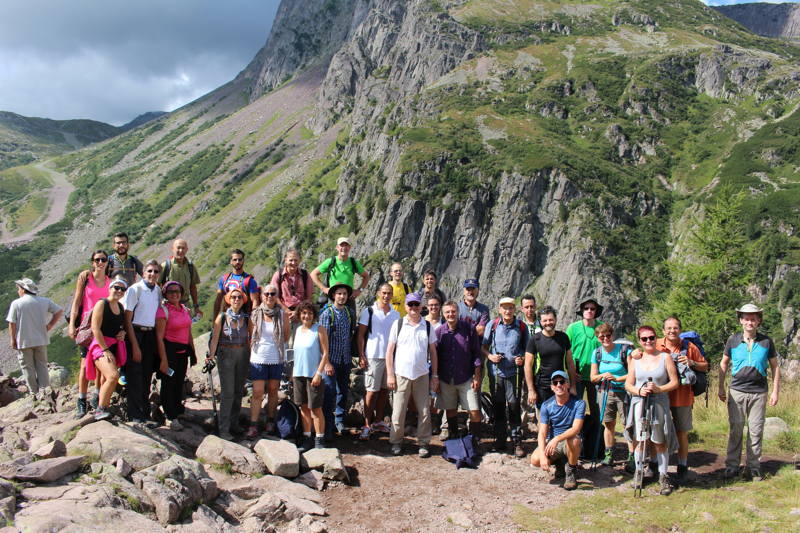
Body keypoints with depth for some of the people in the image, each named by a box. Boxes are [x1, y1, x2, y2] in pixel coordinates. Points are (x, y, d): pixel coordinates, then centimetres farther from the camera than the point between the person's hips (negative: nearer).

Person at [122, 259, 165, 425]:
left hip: (150, 335, 6)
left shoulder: (158, 290, 10)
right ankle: (135, 416, 4)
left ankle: (145, 414, 18)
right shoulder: (135, 289, -8)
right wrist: (135, 346, -11)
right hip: (135, 333, -6)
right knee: (135, 376, -3)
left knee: (147, 376, 10)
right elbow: (127, 319, -9)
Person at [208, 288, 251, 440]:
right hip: (226, 355, -3)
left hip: (243, 355, 3)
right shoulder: (222, 317, -3)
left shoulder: (246, 318, 5)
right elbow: (215, 338, -6)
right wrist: (210, 355, -17)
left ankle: (234, 424, 22)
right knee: (227, 392, -7)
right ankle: (223, 429, -1)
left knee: (239, 391, 9)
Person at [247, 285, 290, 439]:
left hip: (277, 358, 0)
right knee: (257, 392, -3)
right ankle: (253, 426, 0)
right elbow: (250, 336, 8)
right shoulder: (255, 314, 1)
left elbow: (286, 337, 6)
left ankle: (270, 422, 24)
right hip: (259, 358, 0)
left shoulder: (283, 314, -1)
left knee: (273, 391, 10)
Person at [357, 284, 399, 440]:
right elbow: (361, 335, -2)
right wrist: (361, 356, -9)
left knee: (385, 390, 9)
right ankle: (367, 425, 2)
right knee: (372, 391, -3)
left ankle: (378, 421, 20)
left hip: (391, 357, 4)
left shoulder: (396, 314, 10)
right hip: (373, 357, -4)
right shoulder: (368, 312, -1)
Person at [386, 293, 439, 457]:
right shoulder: (398, 324, 2)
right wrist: (390, 375, -3)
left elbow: (433, 351, 10)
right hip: (401, 375, -1)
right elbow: (390, 351, 2)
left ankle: (423, 443, 15)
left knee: (424, 411, 4)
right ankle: (396, 442, 16)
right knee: (398, 411, 2)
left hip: (422, 375, 2)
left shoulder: (427, 326, 6)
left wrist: (435, 376, 5)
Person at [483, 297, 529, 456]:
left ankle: (517, 441, 6)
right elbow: (484, 347, 10)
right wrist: (490, 356, -9)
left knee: (514, 406, -4)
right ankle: (500, 441, 19)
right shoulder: (492, 325, 4)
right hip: (495, 371, 1)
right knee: (498, 406, 8)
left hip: (514, 371, -1)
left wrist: (523, 359, -7)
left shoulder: (521, 327, 3)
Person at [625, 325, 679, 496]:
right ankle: (638, 472, 20)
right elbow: (628, 384, 10)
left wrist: (659, 389, -16)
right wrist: (638, 390, -11)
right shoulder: (636, 359, 10)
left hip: (659, 404, -2)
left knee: (660, 443, 1)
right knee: (639, 441, 5)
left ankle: (663, 476, 12)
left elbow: (674, 382, 1)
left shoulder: (665, 357, 3)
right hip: (639, 404, 2)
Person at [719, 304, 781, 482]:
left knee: (756, 431, 6)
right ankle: (732, 466, 13)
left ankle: (754, 467, 16)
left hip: (759, 392, 0)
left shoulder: (766, 341, 1)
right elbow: (724, 363, 10)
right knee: (735, 429, 4)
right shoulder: (733, 340, 1)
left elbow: (775, 367, 8)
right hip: (737, 391, 0)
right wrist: (721, 388, 7)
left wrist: (775, 391, 4)